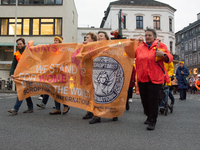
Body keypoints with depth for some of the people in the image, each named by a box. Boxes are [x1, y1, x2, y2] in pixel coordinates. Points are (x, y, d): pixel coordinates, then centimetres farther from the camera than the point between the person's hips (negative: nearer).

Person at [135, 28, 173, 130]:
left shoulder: (160, 46, 5)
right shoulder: (140, 47, 15)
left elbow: (170, 58, -2)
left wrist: (163, 54, -21)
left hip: (155, 78, -4)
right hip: (142, 78, 4)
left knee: (153, 100, -7)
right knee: (144, 99, 9)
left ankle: (152, 121, 4)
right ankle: (149, 116, 30)